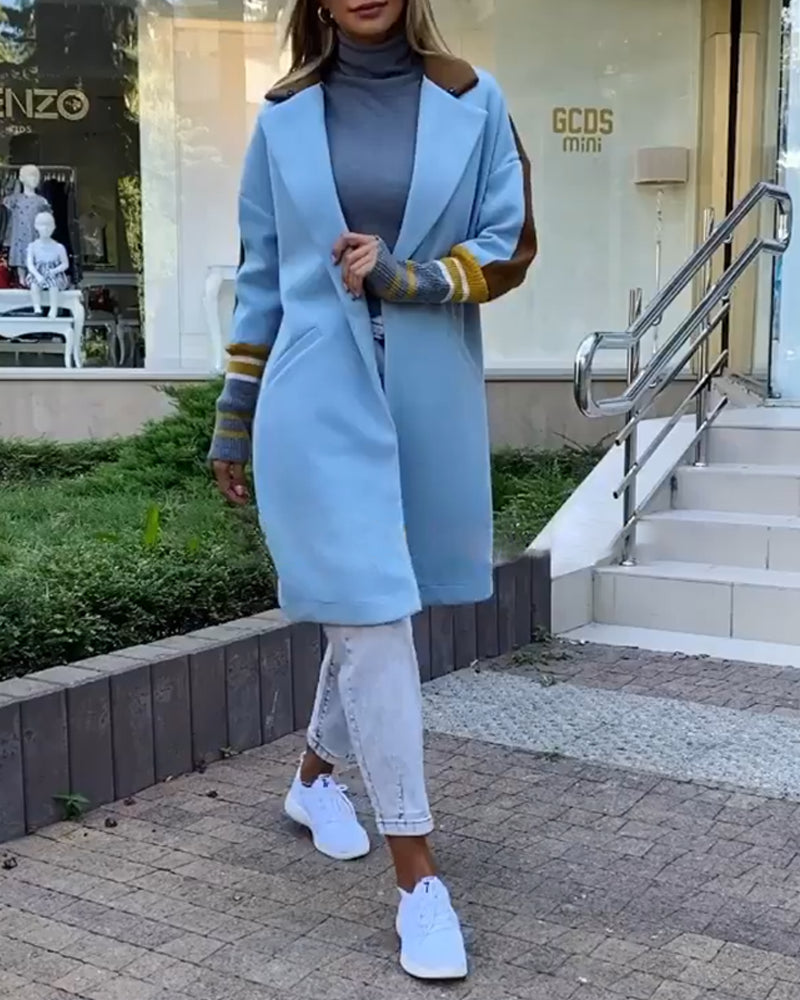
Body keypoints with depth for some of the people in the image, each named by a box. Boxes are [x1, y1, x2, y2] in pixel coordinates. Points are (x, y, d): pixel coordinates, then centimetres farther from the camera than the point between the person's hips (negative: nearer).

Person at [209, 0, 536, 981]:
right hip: (320, 401, -2)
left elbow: (509, 248, 2)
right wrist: (233, 418, 10)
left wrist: (407, 277, -16)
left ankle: (316, 776, 40)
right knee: (370, 614, -7)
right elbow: (261, 279, 9)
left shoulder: (472, 102, 4)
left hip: (431, 400, 2)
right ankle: (418, 878, 1)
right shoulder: (284, 117, 6)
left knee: (370, 611, 14)